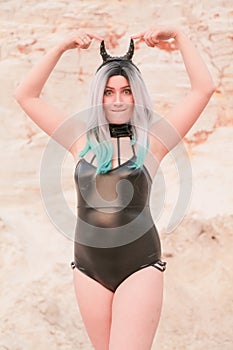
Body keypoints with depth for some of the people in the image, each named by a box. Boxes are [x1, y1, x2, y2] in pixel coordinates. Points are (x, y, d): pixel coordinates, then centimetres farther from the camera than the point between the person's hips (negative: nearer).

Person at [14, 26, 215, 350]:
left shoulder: (152, 141, 0)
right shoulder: (82, 141, 7)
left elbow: (204, 89, -2)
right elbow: (26, 96, 8)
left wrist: (179, 36, -2)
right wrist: (61, 47, 2)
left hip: (140, 267, -3)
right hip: (89, 268, 3)